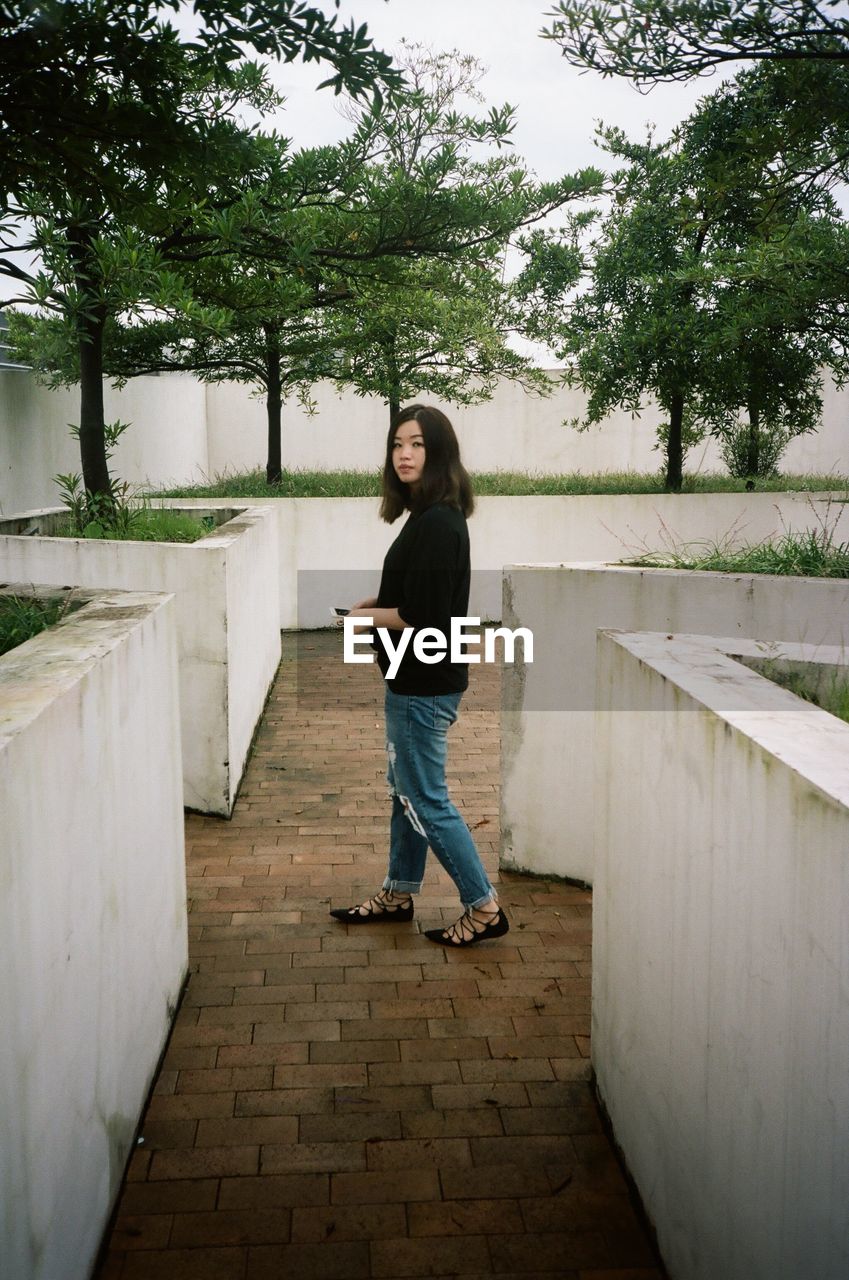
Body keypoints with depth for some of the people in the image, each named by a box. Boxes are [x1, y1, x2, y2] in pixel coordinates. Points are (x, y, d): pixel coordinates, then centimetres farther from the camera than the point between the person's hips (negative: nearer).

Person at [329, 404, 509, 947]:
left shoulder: (437, 524, -23)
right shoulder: (429, 516, 9)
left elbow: (423, 616, -25)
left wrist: (367, 616, -11)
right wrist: (377, 603, 4)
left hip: (424, 686, -10)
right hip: (416, 679, 10)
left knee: (427, 800, 1)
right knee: (406, 790, 20)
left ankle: (484, 907, 13)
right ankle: (398, 894, 35)